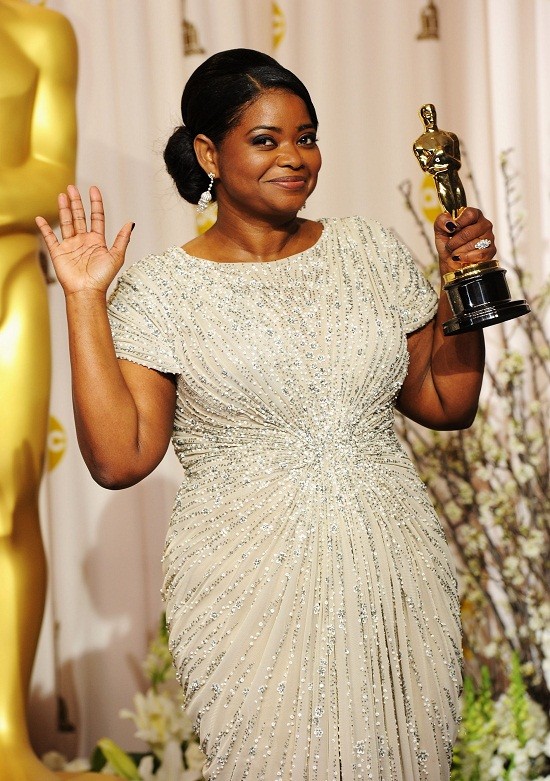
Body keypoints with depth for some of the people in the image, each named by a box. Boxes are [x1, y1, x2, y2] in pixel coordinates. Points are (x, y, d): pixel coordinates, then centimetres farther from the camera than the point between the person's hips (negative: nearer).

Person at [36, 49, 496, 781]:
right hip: (255, 597, -3)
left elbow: (444, 404, 12)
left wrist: (462, 280, 1)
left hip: (396, 581, 4)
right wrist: (85, 300, -10)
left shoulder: (367, 249, 8)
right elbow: (119, 459, -11)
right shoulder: (161, 291, -3)